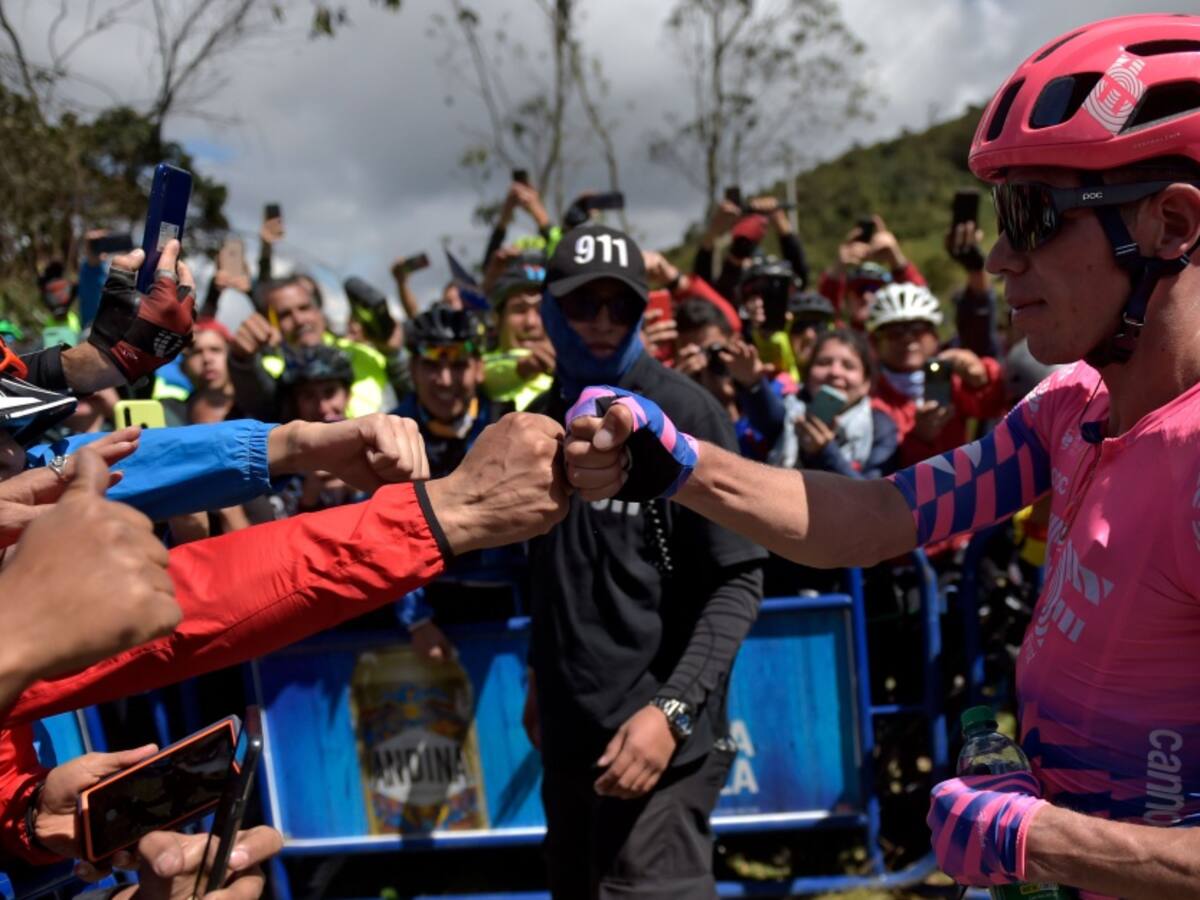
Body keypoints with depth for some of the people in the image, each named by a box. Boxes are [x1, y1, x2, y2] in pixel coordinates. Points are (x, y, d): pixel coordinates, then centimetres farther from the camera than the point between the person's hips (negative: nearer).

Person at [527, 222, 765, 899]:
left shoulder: (687, 413, -11)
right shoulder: (543, 419, 9)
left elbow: (739, 580, -14)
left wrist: (673, 709, -22)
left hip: (657, 730, -6)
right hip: (568, 729, 7)